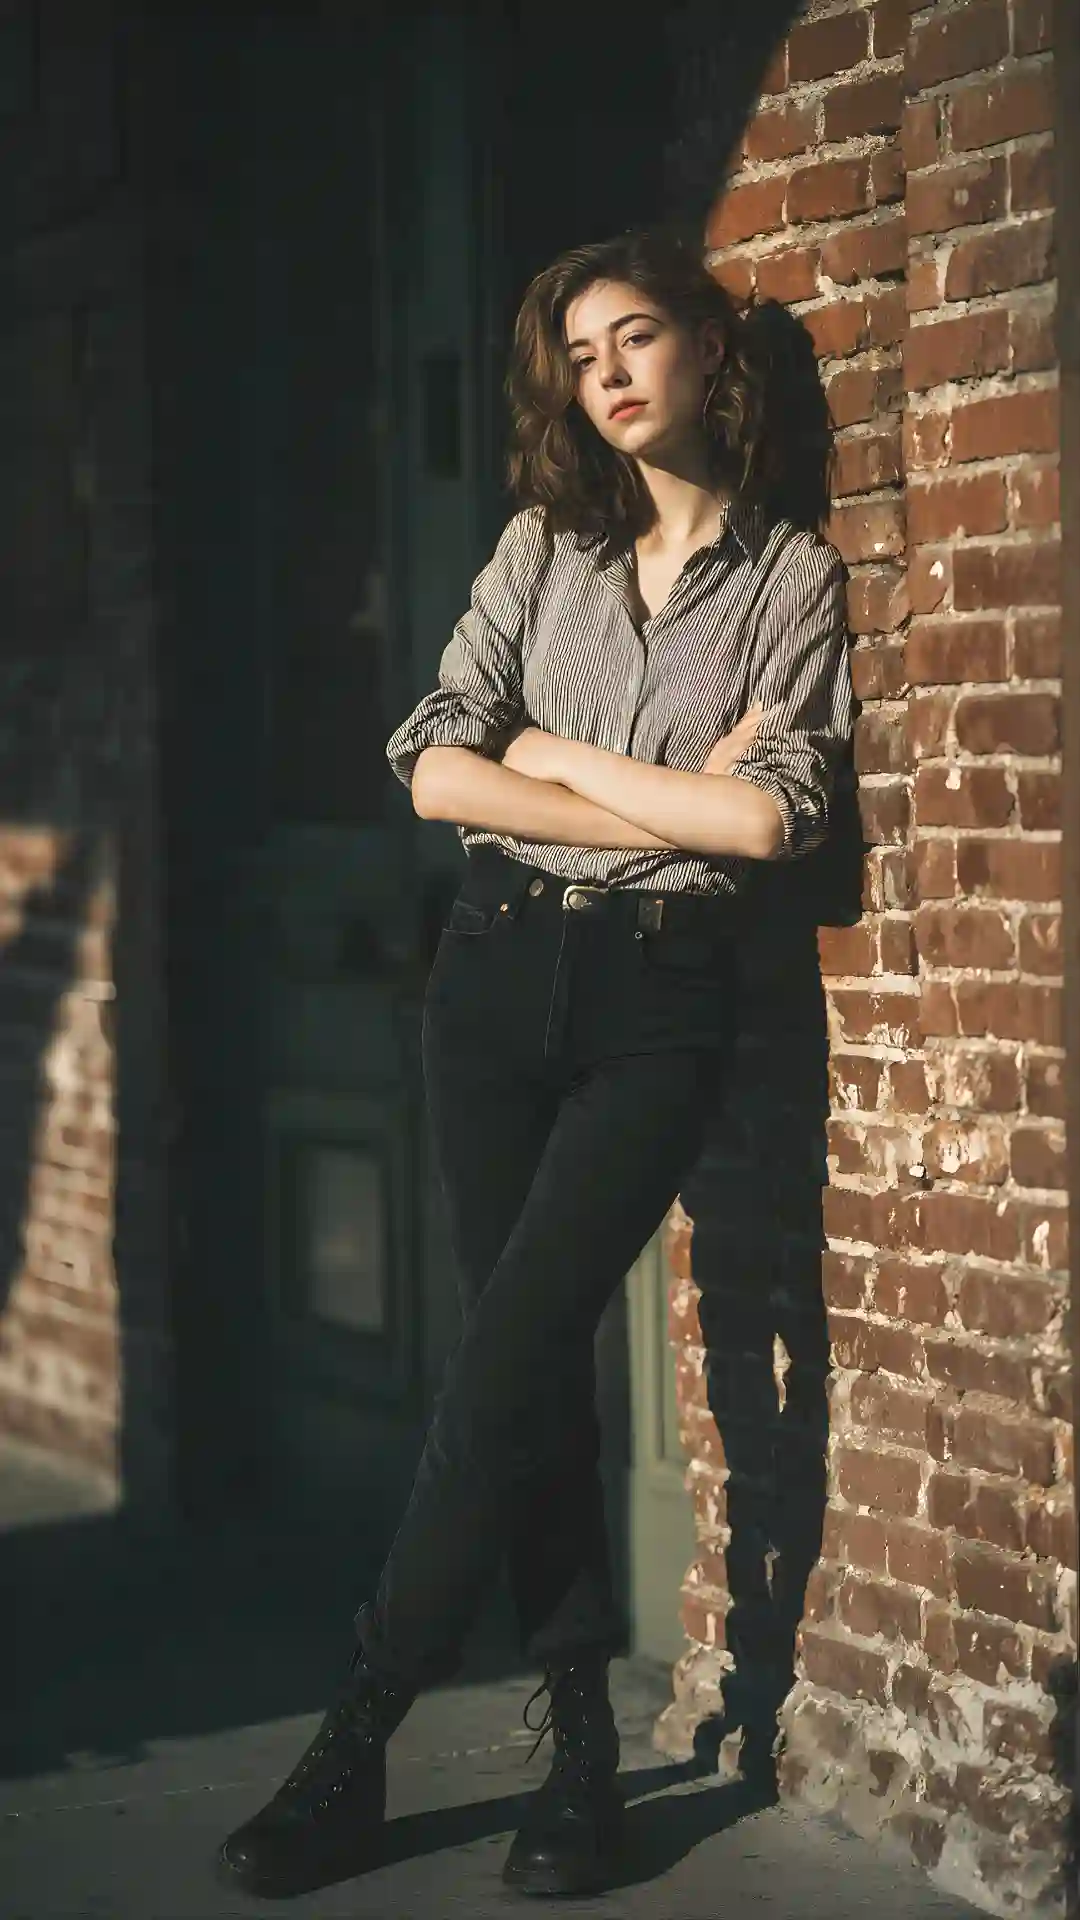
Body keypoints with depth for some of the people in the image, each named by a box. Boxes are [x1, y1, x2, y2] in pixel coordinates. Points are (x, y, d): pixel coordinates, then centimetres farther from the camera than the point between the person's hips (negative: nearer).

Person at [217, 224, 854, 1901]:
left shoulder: (794, 575, 3)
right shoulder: (543, 545, 9)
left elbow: (770, 818, -10)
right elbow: (435, 768, -2)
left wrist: (557, 757, -4)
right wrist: (673, 797, -7)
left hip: (661, 994, -3)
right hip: (500, 966, 3)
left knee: (510, 1357, -12)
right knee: (536, 1356, 1)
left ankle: (355, 1745, -7)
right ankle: (585, 1752, 7)